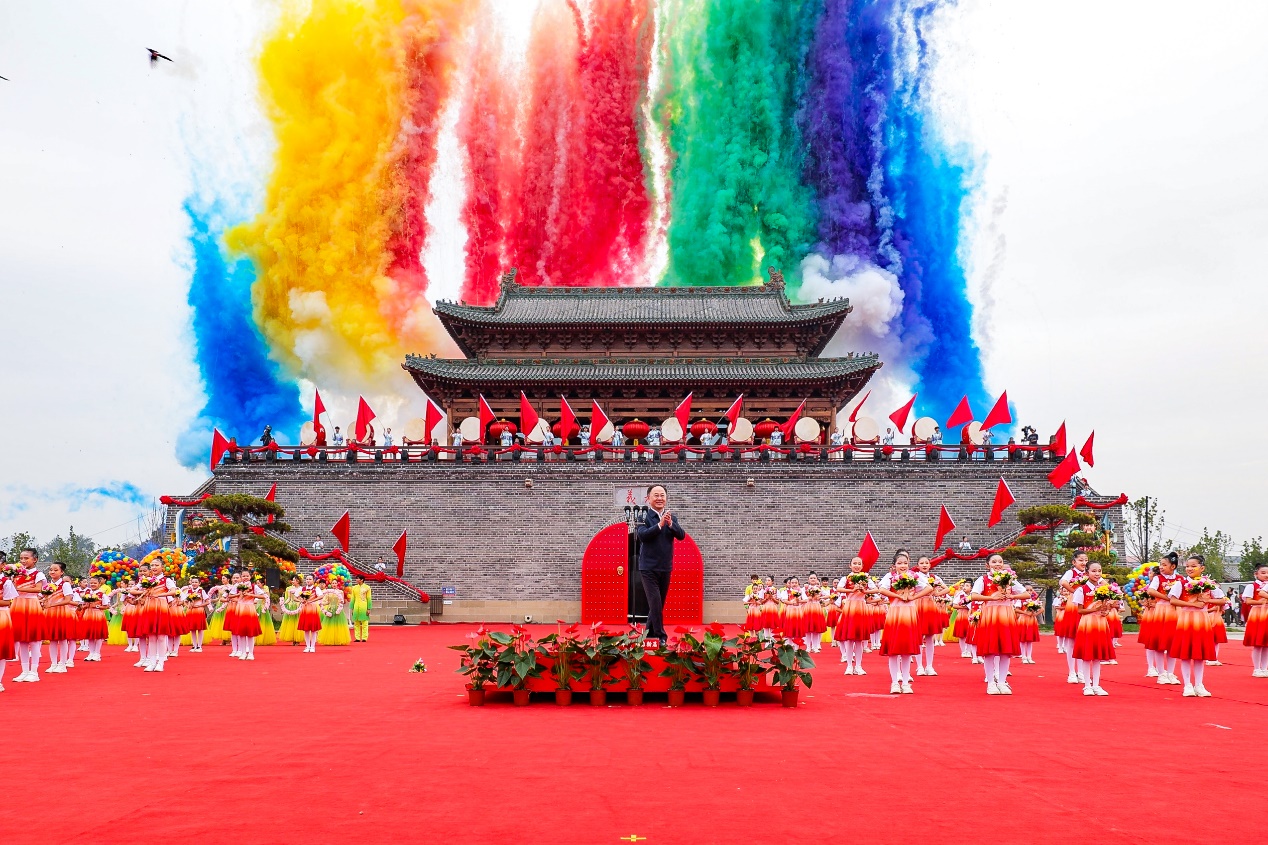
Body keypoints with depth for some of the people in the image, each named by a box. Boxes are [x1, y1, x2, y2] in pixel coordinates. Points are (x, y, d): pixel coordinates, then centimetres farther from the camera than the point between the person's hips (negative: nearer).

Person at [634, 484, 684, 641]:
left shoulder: (671, 518, 6)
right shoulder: (644, 516, -6)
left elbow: (682, 535, -6)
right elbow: (642, 535, -21)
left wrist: (670, 524, -22)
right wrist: (660, 524, -29)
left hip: (666, 568, 5)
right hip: (648, 568, -5)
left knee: (660, 603, 12)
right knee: (655, 602, -12)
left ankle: (649, 633, 26)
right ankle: (660, 636, -7)